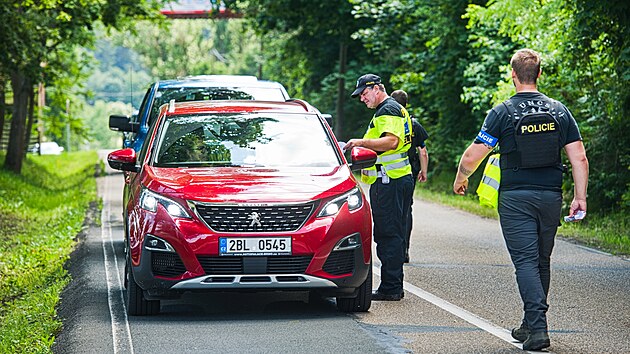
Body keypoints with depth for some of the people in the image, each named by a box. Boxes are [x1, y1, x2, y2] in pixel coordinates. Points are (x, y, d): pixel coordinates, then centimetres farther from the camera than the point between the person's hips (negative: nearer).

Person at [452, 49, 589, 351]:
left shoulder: (503, 112, -6)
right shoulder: (559, 111, 4)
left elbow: (472, 157, -6)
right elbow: (579, 159, 0)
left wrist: (460, 179, 13)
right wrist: (579, 197, 6)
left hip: (515, 198, -4)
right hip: (550, 197, 4)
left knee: (526, 262, -6)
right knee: (542, 262, 15)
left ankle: (538, 328, -17)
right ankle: (531, 324, 25)